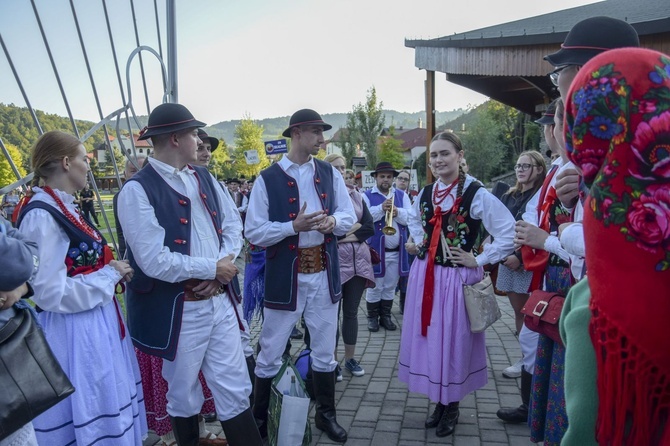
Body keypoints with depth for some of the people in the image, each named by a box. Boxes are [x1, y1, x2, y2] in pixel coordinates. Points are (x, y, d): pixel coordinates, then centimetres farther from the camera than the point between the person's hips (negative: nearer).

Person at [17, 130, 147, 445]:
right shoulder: (41, 215, -20)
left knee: (110, 408, 22)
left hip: (96, 327, 9)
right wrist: (110, 275, -15)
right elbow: (51, 293, -24)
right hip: (76, 336, -9)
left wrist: (113, 270, 3)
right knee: (93, 414, 6)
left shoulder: (62, 207, 9)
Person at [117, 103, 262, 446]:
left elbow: (233, 222, 10)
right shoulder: (137, 190, -14)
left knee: (235, 390, 13)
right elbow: (155, 261, -21)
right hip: (180, 310, -5)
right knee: (183, 395, 17)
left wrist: (224, 266, -8)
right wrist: (212, 268, -13)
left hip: (220, 302, 5)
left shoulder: (204, 178, 8)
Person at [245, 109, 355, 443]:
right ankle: (259, 418, 30)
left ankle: (326, 414, 34)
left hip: (324, 272, 4)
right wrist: (294, 226, -22)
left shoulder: (330, 174, 6)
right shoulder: (267, 179, -8)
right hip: (285, 275, -3)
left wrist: (332, 221, -14)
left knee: (324, 351, 16)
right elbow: (253, 232, -10)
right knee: (270, 354, 8)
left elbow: (349, 215, 8)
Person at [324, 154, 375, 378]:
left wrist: (346, 236, -10)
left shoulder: (355, 195, 10)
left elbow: (370, 227, 3)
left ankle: (350, 358, 26)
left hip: (358, 260, 5)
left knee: (351, 312, 13)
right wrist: (354, 226, -8)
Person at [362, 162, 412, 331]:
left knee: (390, 286, 13)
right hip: (375, 248, -3)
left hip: (397, 250, 4)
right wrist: (381, 208, -25)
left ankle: (386, 316, 25)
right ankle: (372, 317, 19)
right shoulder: (367, 196, 0)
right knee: (375, 286, 5)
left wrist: (397, 212, -20)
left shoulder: (402, 195, 10)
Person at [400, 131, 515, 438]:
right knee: (428, 337, 13)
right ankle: (439, 400, 32)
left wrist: (479, 260, -12)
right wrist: (419, 243, 11)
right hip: (424, 275, 6)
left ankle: (452, 405, 27)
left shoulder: (476, 194, -13)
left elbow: (509, 233, -13)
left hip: (456, 277, -5)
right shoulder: (425, 193, 5)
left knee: (453, 340, 6)